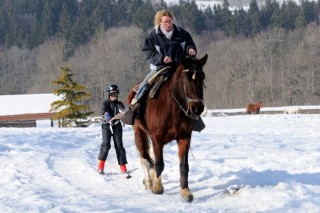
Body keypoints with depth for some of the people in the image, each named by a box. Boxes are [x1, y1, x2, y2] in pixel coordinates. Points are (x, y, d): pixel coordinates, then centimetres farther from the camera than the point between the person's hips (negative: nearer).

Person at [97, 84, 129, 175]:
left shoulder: (119, 104, 9)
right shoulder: (106, 103, 4)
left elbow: (122, 109, -14)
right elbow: (104, 111, -16)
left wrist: (122, 111, -39)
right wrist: (108, 117, -38)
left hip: (117, 126, 2)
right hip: (107, 125, -2)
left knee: (119, 145, -1)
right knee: (106, 144, -13)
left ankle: (123, 167, 3)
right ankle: (101, 166, -5)